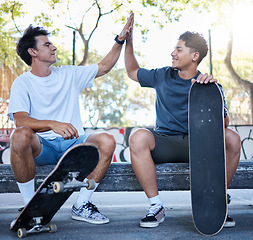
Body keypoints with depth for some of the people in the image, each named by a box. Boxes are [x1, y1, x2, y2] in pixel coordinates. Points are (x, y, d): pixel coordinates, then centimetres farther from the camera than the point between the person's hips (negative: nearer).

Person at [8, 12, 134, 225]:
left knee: (107, 141, -25)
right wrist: (53, 124, -33)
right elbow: (20, 121, -16)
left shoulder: (69, 75, 14)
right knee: (20, 135, -37)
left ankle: (81, 205, -11)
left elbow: (104, 67, 19)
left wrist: (120, 40, 9)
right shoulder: (22, 83, 0)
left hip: (73, 144, 4)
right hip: (41, 147, -3)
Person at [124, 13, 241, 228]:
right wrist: (129, 42, 16)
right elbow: (133, 72, 25)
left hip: (196, 144, -1)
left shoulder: (208, 84, -1)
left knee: (232, 139, -29)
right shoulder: (162, 76, 8)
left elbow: (223, 123, -14)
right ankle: (156, 206, -21)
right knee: (138, 137, -32)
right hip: (164, 142, 1)